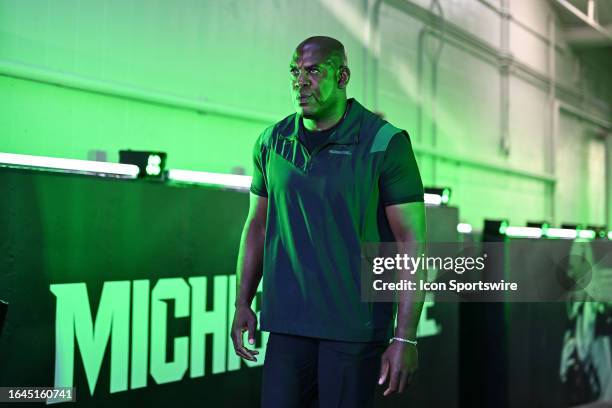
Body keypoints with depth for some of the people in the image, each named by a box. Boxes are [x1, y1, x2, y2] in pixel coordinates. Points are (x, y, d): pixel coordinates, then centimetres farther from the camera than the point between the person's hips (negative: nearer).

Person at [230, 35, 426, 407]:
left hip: (356, 328, -4)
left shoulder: (384, 144, -8)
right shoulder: (272, 143, 6)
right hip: (288, 322, 4)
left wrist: (405, 338, -14)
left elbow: (413, 241, -10)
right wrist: (243, 304, 9)